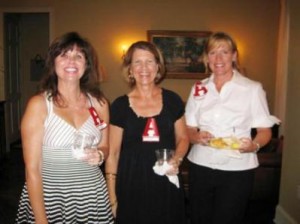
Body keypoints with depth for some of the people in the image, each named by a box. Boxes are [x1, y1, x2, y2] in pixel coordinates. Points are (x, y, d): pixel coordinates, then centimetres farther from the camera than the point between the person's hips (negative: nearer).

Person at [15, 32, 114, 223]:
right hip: (50, 198, -3)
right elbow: (32, 169, -12)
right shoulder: (39, 105, -12)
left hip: (93, 197, 4)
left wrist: (100, 155, -9)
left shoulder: (99, 102, -2)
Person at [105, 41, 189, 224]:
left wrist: (177, 159, -9)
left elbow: (183, 138, 11)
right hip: (131, 187, -1)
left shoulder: (172, 100, 0)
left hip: (167, 185, 2)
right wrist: (112, 198, -2)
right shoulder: (120, 105, -4)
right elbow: (112, 154, -1)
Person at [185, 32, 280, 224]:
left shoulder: (253, 88, -5)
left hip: (237, 169, -3)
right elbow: (189, 129, 8)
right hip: (200, 166, 3)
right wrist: (197, 137, -14)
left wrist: (254, 145, -23)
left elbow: (265, 131, -2)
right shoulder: (199, 89, 5)